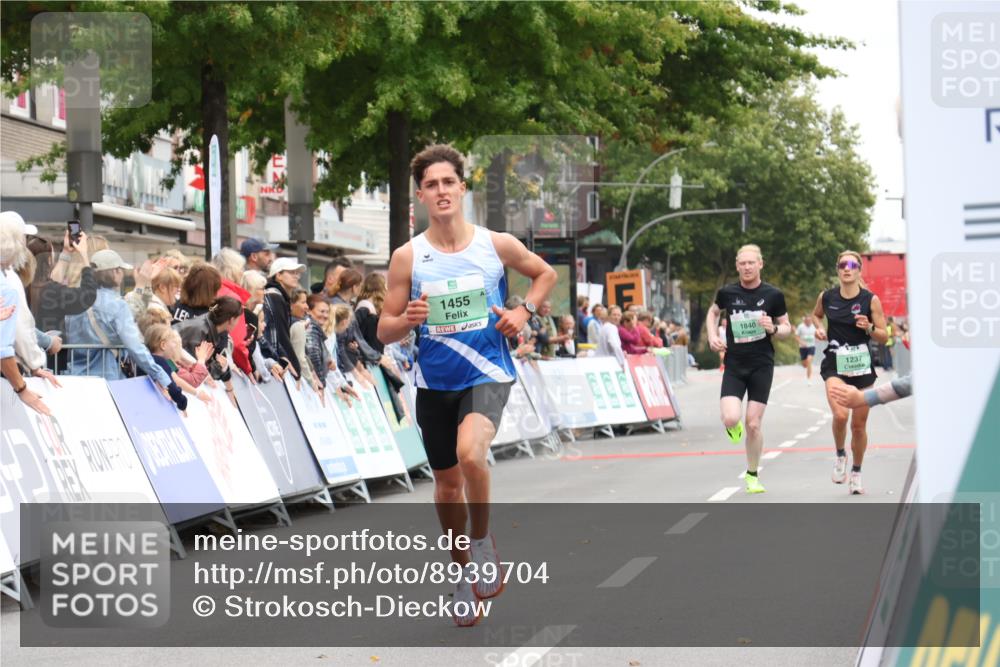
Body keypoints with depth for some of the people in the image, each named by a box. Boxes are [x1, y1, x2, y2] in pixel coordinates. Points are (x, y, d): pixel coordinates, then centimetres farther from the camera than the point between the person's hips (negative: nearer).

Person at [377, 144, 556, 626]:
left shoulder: (497, 244, -4)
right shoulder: (407, 257, -4)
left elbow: (545, 274, 15)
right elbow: (384, 331, 1)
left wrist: (524, 312, -2)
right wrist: (407, 320, -21)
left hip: (487, 374, -2)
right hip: (434, 382, 3)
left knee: (470, 453, -29)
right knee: (447, 482, 12)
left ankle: (483, 541, -4)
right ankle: (465, 575, 32)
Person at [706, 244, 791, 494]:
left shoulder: (773, 295, -3)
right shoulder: (727, 292, 0)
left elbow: (787, 328, 6)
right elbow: (713, 312, 21)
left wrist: (774, 328, -16)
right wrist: (712, 336, 4)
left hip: (761, 366, -1)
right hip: (734, 365, 1)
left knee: (753, 424, -2)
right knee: (731, 419, -18)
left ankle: (752, 475, 19)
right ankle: (733, 426, 23)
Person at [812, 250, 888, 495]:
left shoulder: (870, 300, -5)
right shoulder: (826, 297, -1)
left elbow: (884, 337, 0)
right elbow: (816, 315, 21)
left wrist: (869, 328, -20)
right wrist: (819, 328, 1)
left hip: (862, 366, 1)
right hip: (835, 365, -1)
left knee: (859, 424, 7)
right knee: (840, 414, -24)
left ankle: (856, 473, 27)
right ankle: (840, 456, 4)